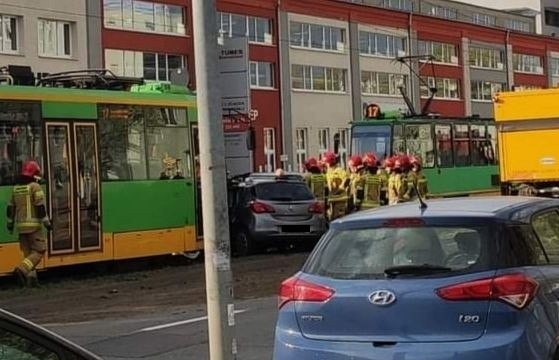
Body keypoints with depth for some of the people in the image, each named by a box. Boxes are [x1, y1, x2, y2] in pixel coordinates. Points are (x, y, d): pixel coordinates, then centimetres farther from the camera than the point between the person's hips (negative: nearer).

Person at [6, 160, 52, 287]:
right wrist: (47, 223, -9)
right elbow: (40, 207, -15)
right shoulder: (35, 187, -10)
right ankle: (21, 270, -21)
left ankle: (31, 278, 8)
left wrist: (10, 224, 24)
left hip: (21, 226, 7)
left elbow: (10, 208, 14)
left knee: (28, 253, 14)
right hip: (33, 225, -7)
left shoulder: (16, 189, 10)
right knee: (39, 251, -2)